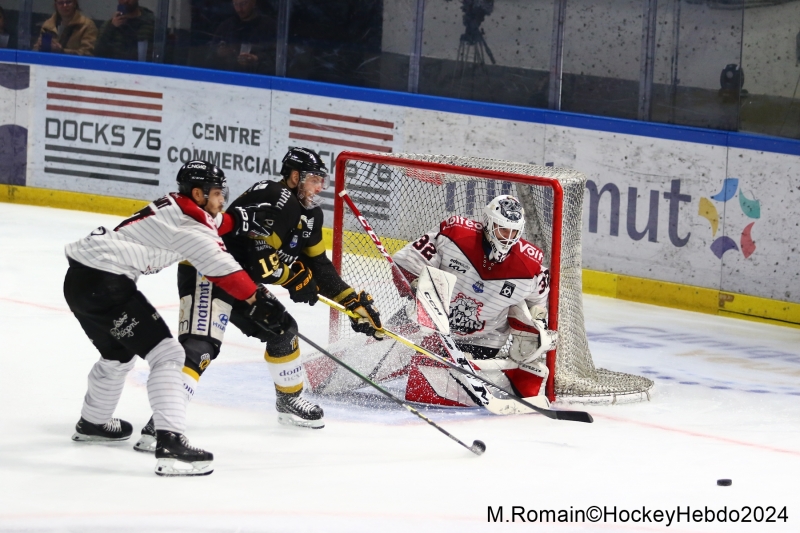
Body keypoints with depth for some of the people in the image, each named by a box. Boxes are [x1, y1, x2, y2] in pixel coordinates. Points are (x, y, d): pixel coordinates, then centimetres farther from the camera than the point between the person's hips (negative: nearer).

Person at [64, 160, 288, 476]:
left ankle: (92, 423, 52)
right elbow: (221, 268, -15)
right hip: (104, 283, -10)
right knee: (166, 354, -12)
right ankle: (170, 443, -23)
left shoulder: (172, 207, 17)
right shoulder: (188, 222, -11)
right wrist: (258, 300, -11)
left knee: (118, 354, 31)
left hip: (79, 280, 10)